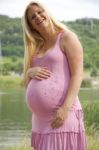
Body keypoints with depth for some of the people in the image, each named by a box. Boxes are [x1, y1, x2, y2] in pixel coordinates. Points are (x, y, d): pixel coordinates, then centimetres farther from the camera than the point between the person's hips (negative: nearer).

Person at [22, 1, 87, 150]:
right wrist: (30, 72, -3)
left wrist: (65, 108, -20)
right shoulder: (36, 48, 20)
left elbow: (78, 74, -10)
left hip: (62, 115, -7)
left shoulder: (67, 37, 0)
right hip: (40, 120, 7)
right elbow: (27, 83, 21)